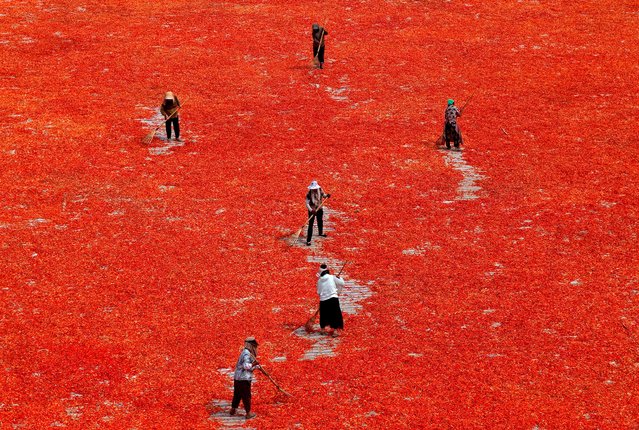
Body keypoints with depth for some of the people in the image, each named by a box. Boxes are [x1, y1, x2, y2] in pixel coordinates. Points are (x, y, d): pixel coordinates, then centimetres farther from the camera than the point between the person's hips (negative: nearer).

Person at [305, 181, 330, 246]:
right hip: (312, 210, -5)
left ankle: (321, 233, 54)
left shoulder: (320, 191, -10)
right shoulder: (309, 194, -25)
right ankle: (308, 240, -3)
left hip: (319, 209, 5)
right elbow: (307, 204, -27)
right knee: (310, 225, -7)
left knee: (320, 221, 26)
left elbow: (323, 195, 9)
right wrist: (311, 210, -41)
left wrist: (327, 195, -13)